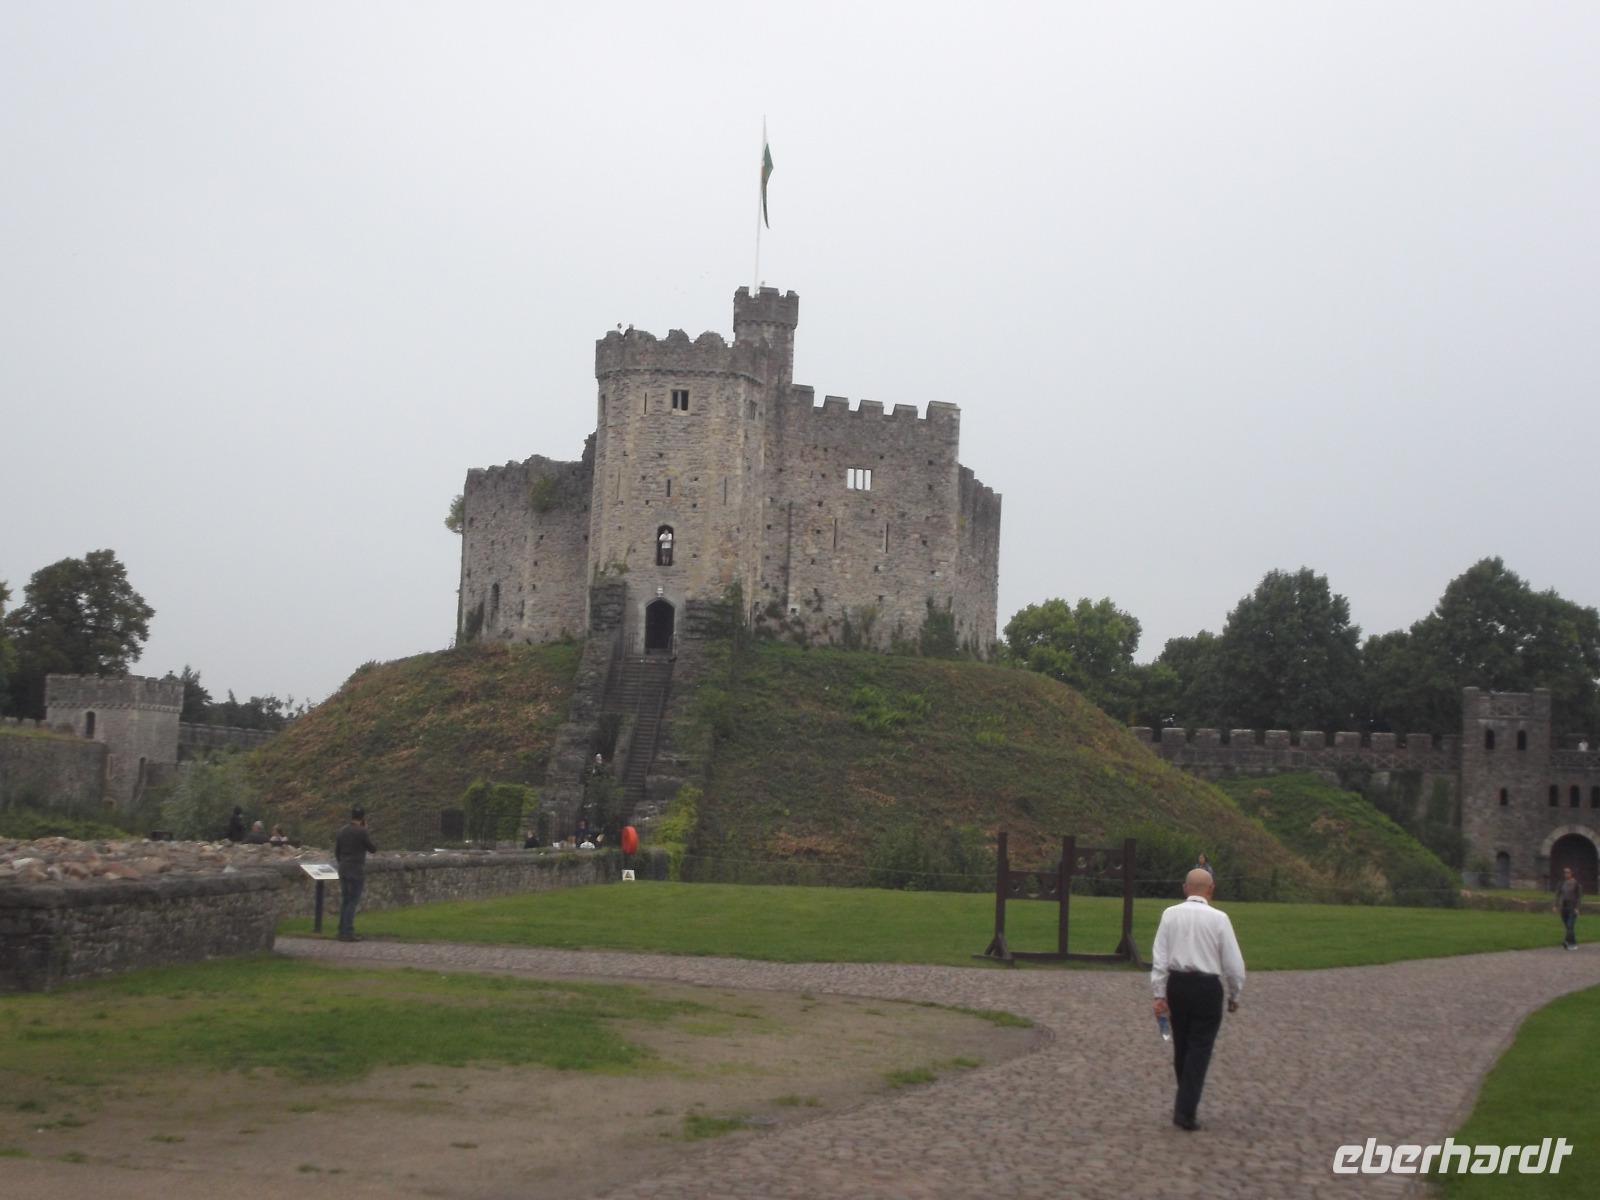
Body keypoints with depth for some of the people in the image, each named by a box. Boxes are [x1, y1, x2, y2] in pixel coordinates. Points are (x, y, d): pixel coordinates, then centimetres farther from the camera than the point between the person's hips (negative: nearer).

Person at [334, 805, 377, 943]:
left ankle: (342, 932, 11)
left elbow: (337, 853, 12)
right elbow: (373, 850, -3)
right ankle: (348, 933, -8)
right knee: (353, 902, -5)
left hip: (343, 871, 7)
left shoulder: (342, 831, 7)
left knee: (345, 901, 12)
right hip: (357, 872, -7)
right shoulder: (362, 832, -13)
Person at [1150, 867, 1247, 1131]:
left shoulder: (1170, 914, -2)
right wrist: (1234, 995, 9)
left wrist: (1159, 994, 2)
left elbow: (1159, 956, -3)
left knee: (1181, 1047, 17)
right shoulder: (1218, 918, -9)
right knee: (1199, 1049, 2)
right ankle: (1185, 1111, -4)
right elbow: (1233, 962, -5)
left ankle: (1185, 1105, 31)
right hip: (1207, 987, -3)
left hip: (1177, 984, 3)